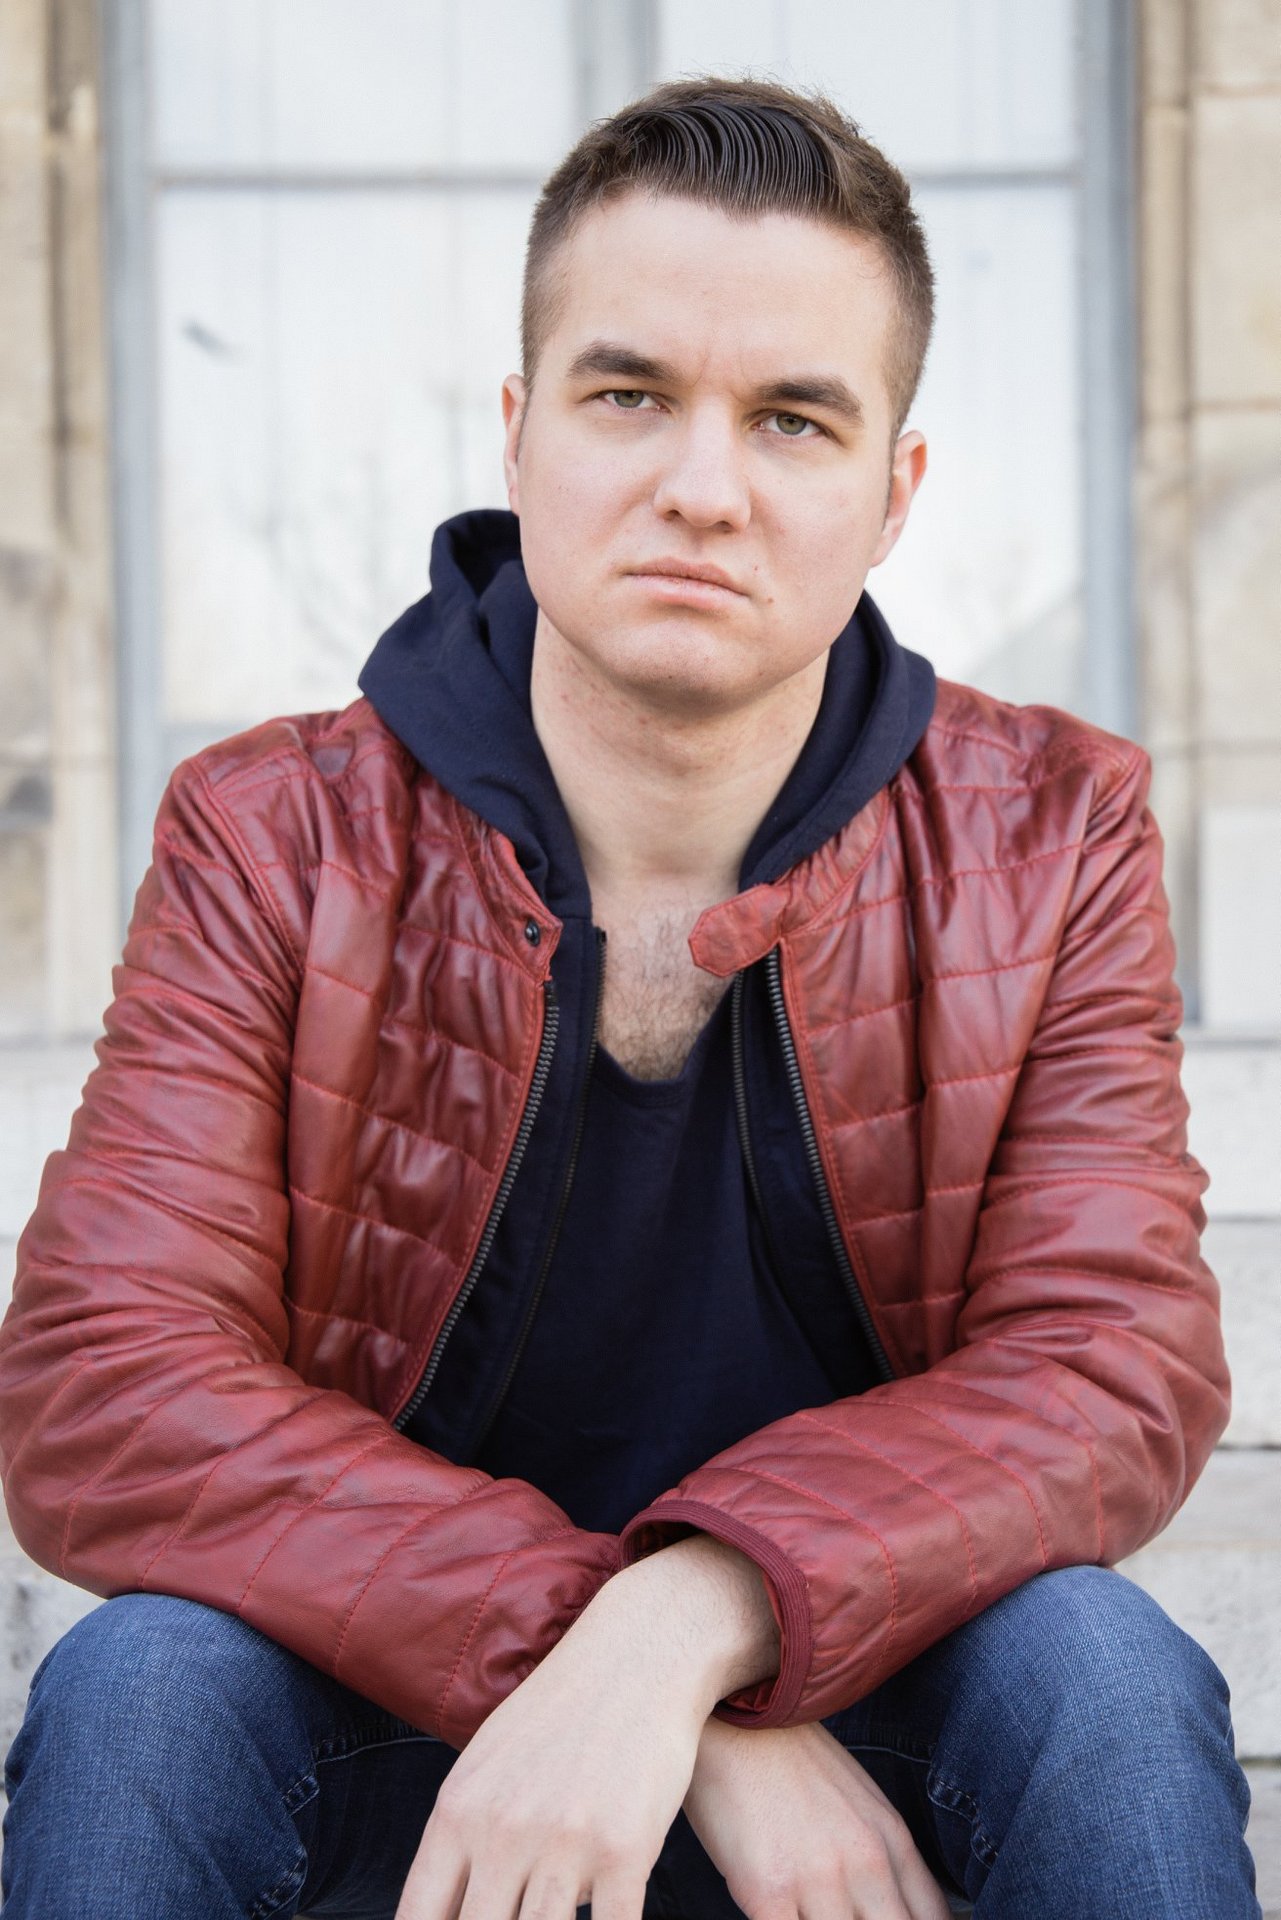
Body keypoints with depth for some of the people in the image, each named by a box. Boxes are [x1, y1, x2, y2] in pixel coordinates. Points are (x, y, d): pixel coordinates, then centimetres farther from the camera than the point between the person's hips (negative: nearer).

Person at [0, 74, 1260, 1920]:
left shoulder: (1050, 838, -4)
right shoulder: (274, 841, -7)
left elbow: (1111, 1364, -14)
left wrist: (681, 1628, -34)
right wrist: (715, 1732, -27)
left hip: (865, 1701, 1)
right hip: (393, 1724, 0)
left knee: (1108, 1682, -29)